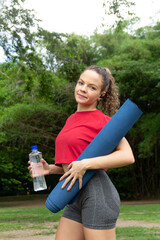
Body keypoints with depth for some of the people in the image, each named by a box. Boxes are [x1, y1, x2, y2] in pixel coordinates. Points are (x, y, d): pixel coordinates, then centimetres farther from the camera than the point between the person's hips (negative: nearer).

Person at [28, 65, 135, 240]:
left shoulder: (103, 120, -4)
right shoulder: (72, 119, 18)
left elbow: (128, 156, -15)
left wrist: (85, 164, -20)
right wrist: (50, 169, 7)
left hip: (97, 194, -8)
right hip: (76, 200, 8)